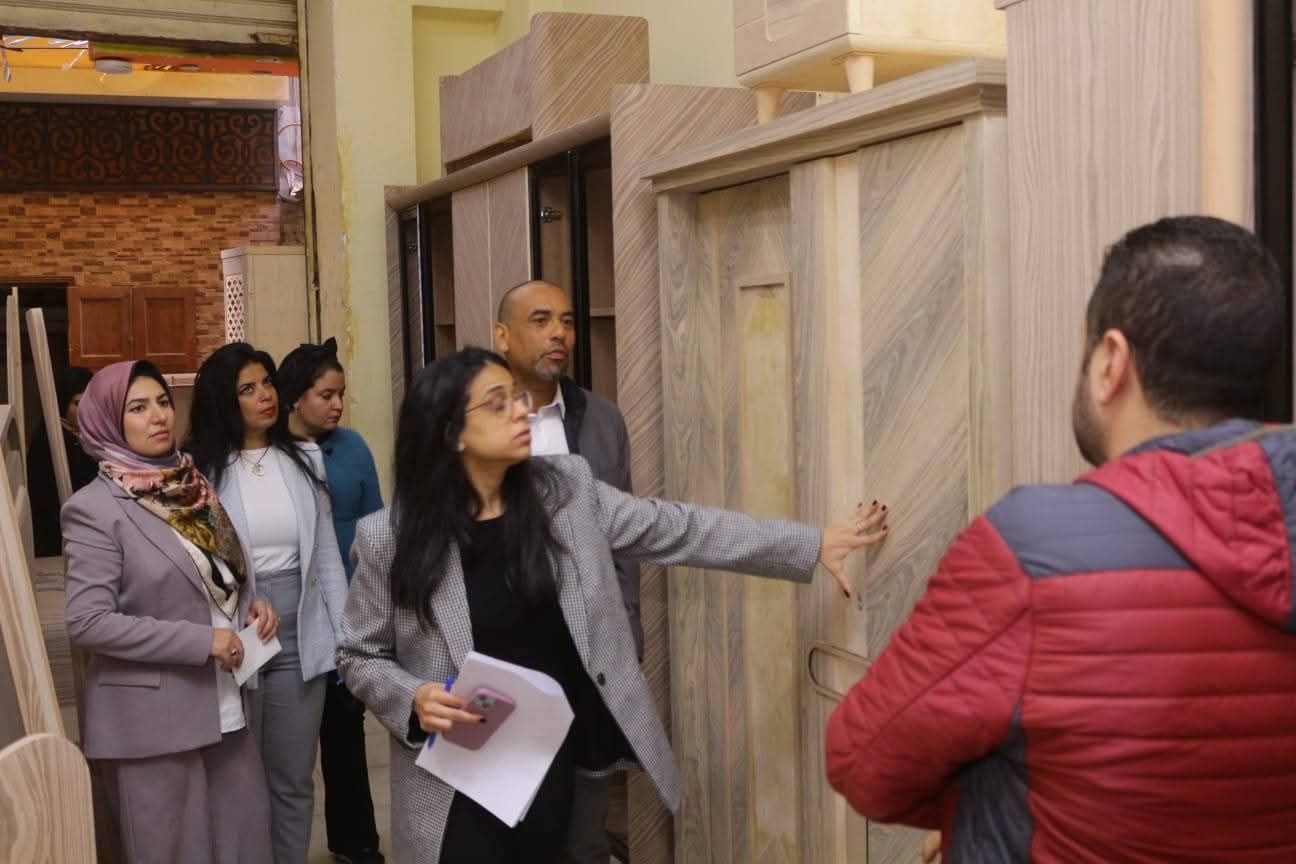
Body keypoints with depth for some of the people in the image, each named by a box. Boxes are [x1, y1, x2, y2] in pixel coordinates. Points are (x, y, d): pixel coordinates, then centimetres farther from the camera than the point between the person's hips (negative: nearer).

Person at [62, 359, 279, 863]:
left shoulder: (191, 486, 9)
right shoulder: (95, 508, -12)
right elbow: (87, 622, -18)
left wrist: (250, 605, -1)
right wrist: (201, 641, -20)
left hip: (222, 704, 6)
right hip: (152, 717, -6)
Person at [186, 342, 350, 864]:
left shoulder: (305, 460, 6)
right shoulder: (197, 470, -5)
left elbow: (327, 553, 8)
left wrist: (345, 634, 5)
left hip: (300, 638, 3)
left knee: (293, 779, 13)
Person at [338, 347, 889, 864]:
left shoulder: (567, 489, -2)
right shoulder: (390, 538, -9)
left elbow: (677, 531, -1)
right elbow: (360, 656, 1)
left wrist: (814, 545, -4)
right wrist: (413, 699, -20)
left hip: (551, 759, 3)